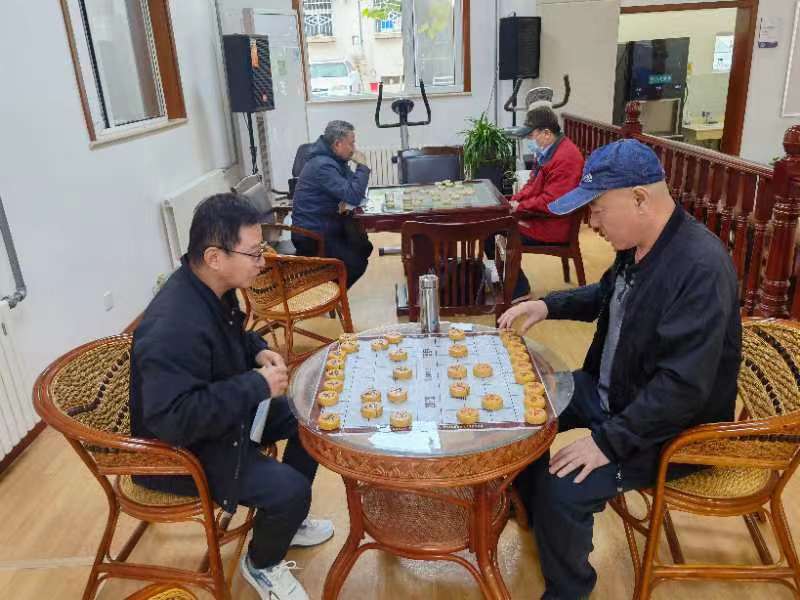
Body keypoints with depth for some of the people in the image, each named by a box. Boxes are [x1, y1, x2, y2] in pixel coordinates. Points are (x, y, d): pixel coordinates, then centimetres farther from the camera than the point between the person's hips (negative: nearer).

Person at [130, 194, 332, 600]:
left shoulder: (211, 288, -6)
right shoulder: (175, 327, -36)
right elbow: (172, 419, -39)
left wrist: (258, 351, -5)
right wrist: (256, 386, -33)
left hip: (225, 412, 10)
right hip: (184, 450, -9)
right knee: (291, 490, -21)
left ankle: (284, 521, 28)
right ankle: (261, 565, 14)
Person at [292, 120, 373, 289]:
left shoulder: (335, 159, 7)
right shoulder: (323, 165, -25)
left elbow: (353, 188, 13)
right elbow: (354, 196, -30)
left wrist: (347, 202, -11)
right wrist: (363, 166, -17)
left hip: (326, 225, 10)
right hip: (311, 235, -10)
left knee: (363, 247, 9)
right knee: (355, 264, -14)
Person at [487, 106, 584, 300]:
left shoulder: (565, 158, -24)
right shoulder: (547, 151, 9)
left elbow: (550, 204, -28)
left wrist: (520, 207, -15)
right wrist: (515, 200, 2)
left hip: (551, 225, -10)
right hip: (538, 215, 10)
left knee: (493, 234, -12)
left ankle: (518, 289, 2)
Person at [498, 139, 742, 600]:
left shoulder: (701, 267, -30)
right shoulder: (638, 245, -1)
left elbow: (685, 387, -33)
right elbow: (609, 295, 20)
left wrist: (609, 441, -30)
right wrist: (549, 305, 5)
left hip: (672, 428, -9)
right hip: (610, 390, 9)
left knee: (561, 486, -22)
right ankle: (535, 515, 33)